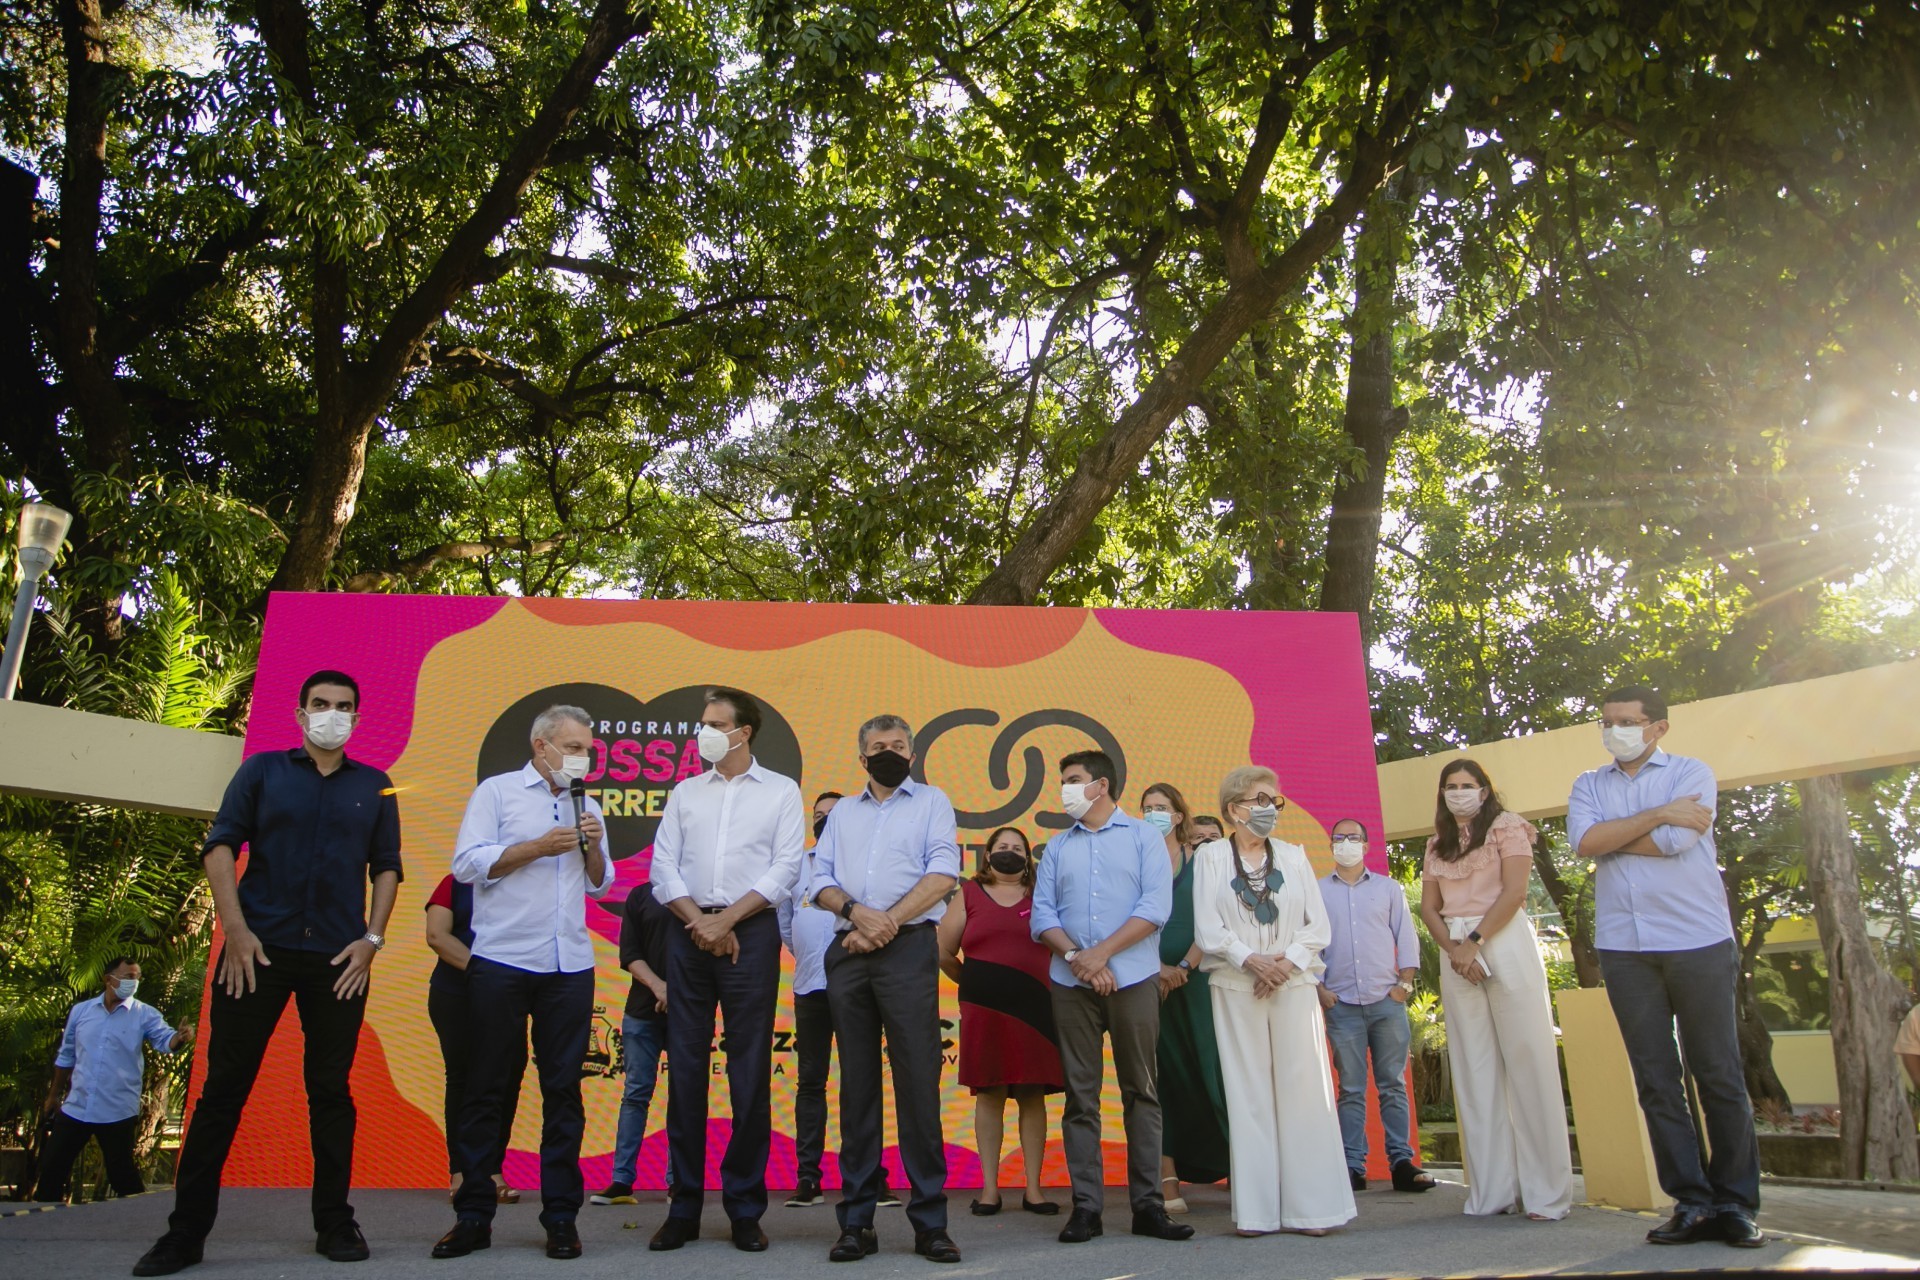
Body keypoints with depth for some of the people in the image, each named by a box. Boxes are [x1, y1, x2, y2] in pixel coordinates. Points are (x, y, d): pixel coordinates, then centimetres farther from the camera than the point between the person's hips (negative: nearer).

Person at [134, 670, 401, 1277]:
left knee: (331, 1090, 6)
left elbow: (387, 867, 10)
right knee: (223, 1087, 3)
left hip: (339, 957, 1)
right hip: (258, 948, -1)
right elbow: (220, 846, 1)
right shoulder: (263, 770, 8)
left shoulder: (374, 787, 12)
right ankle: (186, 1231, 13)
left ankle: (334, 1223, 15)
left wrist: (373, 938, -1)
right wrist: (235, 929, -9)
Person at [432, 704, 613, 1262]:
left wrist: (594, 849, -2)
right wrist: (538, 847, -11)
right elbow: (467, 863, -6)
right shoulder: (497, 792, 4)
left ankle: (561, 1215, 11)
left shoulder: (587, 807, 16)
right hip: (501, 963, -3)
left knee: (563, 1089, 5)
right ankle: (473, 1214, 13)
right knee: (489, 1088, 3)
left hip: (570, 966, 4)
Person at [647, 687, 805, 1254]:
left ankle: (746, 1207, 11)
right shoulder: (685, 793, 14)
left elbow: (786, 868, -4)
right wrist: (699, 921, -8)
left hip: (750, 932, -3)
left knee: (750, 1074, 0)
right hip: (688, 933, 3)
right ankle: (684, 1206, 14)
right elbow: (662, 867, 6)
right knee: (685, 1070, 5)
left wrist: (727, 920, -11)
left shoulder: (781, 791, 5)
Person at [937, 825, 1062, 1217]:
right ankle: (989, 1187, 12)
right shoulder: (969, 894, 7)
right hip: (984, 1008, -1)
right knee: (989, 1093, 4)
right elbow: (943, 952, 7)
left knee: (1033, 1094, 4)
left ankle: (1033, 1188, 12)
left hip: (1034, 1006, 1)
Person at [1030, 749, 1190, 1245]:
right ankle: (1086, 1206, 8)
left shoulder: (1143, 836, 6)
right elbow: (1042, 914, 6)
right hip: (1071, 984, 3)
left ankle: (1148, 1204, 7)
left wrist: (1101, 952, -13)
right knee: (1080, 1095, 3)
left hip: (1133, 980, -2)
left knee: (1141, 1091, 1)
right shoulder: (1057, 847, 16)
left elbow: (1156, 906, -7)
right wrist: (1074, 956, -12)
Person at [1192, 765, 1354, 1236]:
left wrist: (1288, 963, -9)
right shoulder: (1210, 857, 4)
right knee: (1249, 1093, 0)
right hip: (1236, 988, -2)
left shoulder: (1294, 856, 11)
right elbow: (1208, 929, -2)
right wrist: (1253, 960, -14)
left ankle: (1310, 1205, 3)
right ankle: (1257, 1210, 5)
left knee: (1303, 1089, -3)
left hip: (1294, 985, 2)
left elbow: (1318, 925, 6)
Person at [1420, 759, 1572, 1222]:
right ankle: (1493, 1189, 7)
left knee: (1526, 1062, -6)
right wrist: (1453, 949, -6)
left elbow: (1514, 891, -8)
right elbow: (1429, 908, 11)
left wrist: (1475, 941, -14)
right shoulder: (1437, 844, 17)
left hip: (1505, 944, -5)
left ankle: (1545, 1191, 0)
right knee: (1474, 1071, 3)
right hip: (1457, 953, 5)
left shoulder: (1506, 827, 3)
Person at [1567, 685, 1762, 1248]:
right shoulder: (1588, 785, 14)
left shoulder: (1692, 773, 4)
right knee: (1656, 1081, 3)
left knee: (1719, 1076, 1)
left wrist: (1609, 837, -2)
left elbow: (1676, 841, -12)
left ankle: (1736, 1203, 12)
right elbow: (1583, 843, -6)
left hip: (1698, 942, -3)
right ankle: (1692, 1203, 11)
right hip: (1624, 948, 3)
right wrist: (1659, 814, -8)